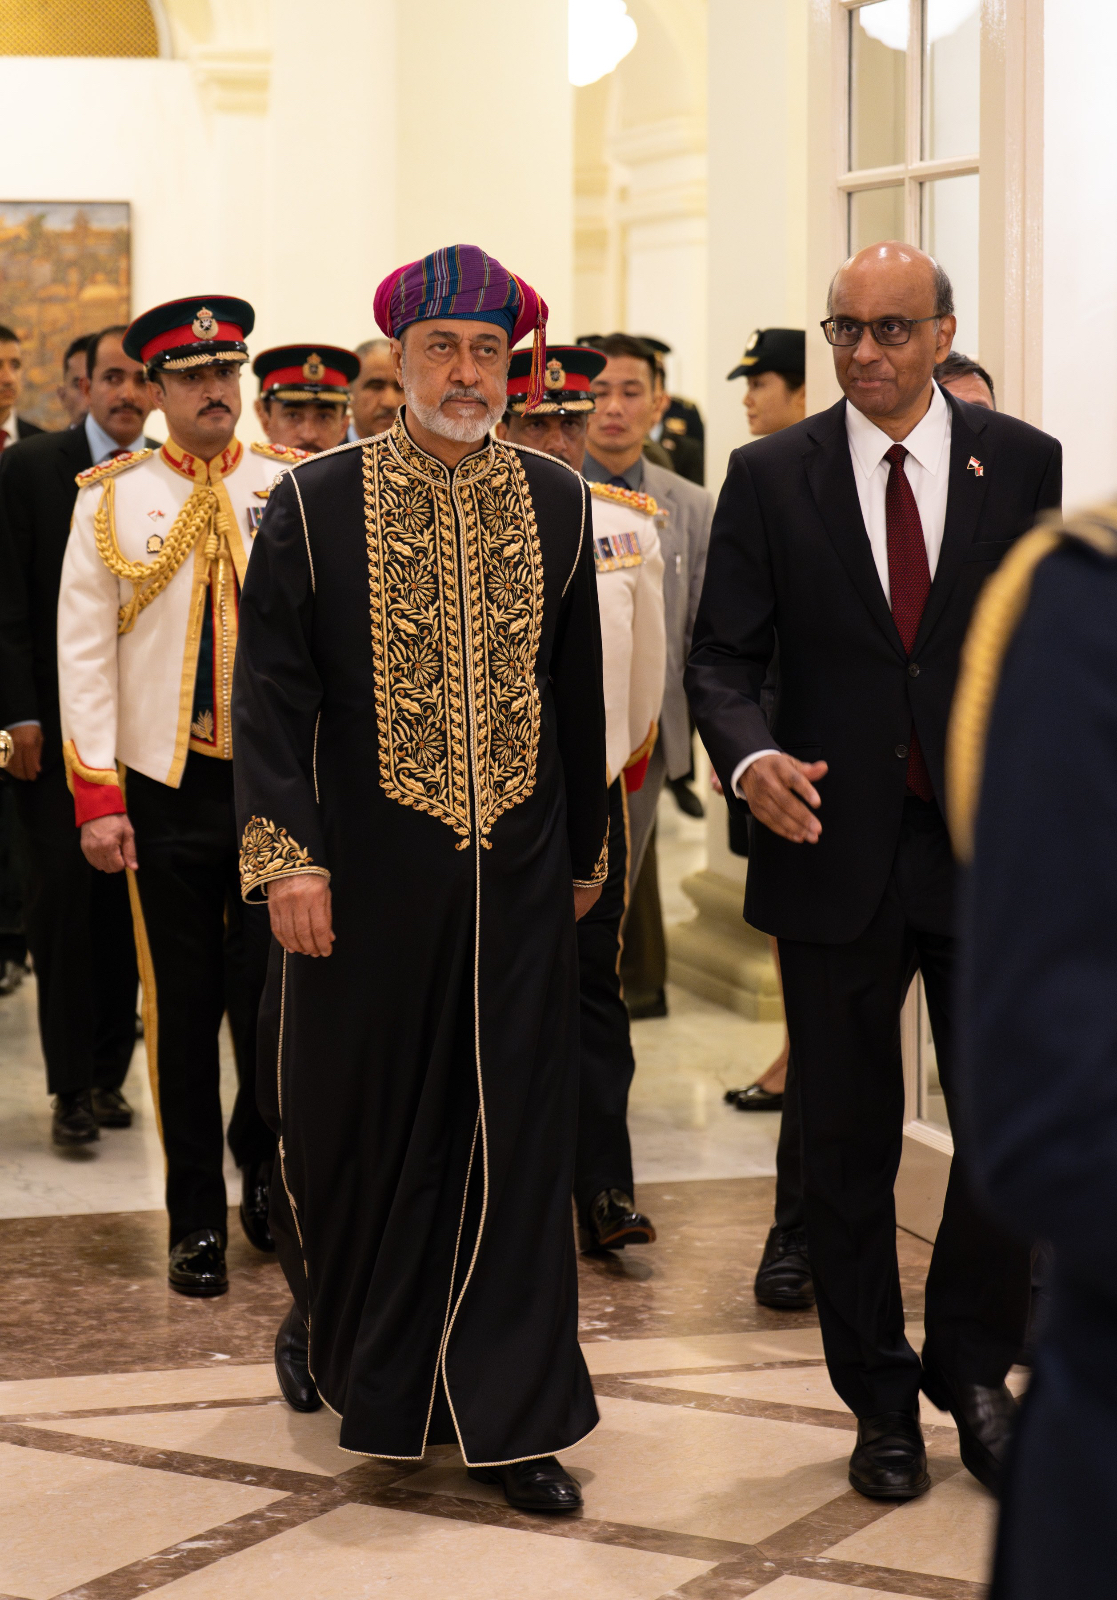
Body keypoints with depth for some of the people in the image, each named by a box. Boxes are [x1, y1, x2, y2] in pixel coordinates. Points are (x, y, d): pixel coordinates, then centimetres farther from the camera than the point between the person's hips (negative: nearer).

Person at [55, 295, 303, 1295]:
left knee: (272, 993, -1)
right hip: (165, 788, 0)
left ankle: (263, 1166, 28)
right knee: (183, 1005, 6)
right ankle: (198, 1220, 18)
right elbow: (84, 653, 0)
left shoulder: (297, 488, 2)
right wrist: (98, 797, -6)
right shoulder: (110, 500, 2)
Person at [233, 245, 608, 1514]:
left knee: (516, 1145, 3)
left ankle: (508, 1418, 12)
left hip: (518, 882, 2)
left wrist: (585, 850, 15)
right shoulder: (315, 505, -3)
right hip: (365, 883, -2)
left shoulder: (557, 502, 6)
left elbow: (579, 692, 12)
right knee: (355, 1124, 10)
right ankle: (331, 1316, 39)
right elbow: (269, 695, -5)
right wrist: (285, 855, -13)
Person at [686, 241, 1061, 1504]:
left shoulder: (1023, 463, 3)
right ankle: (881, 1401, 22)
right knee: (847, 1141, 8)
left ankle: (971, 1367, 23)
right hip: (835, 849, 0)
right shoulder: (771, 476, 2)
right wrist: (750, 755, -18)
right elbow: (722, 655, 1)